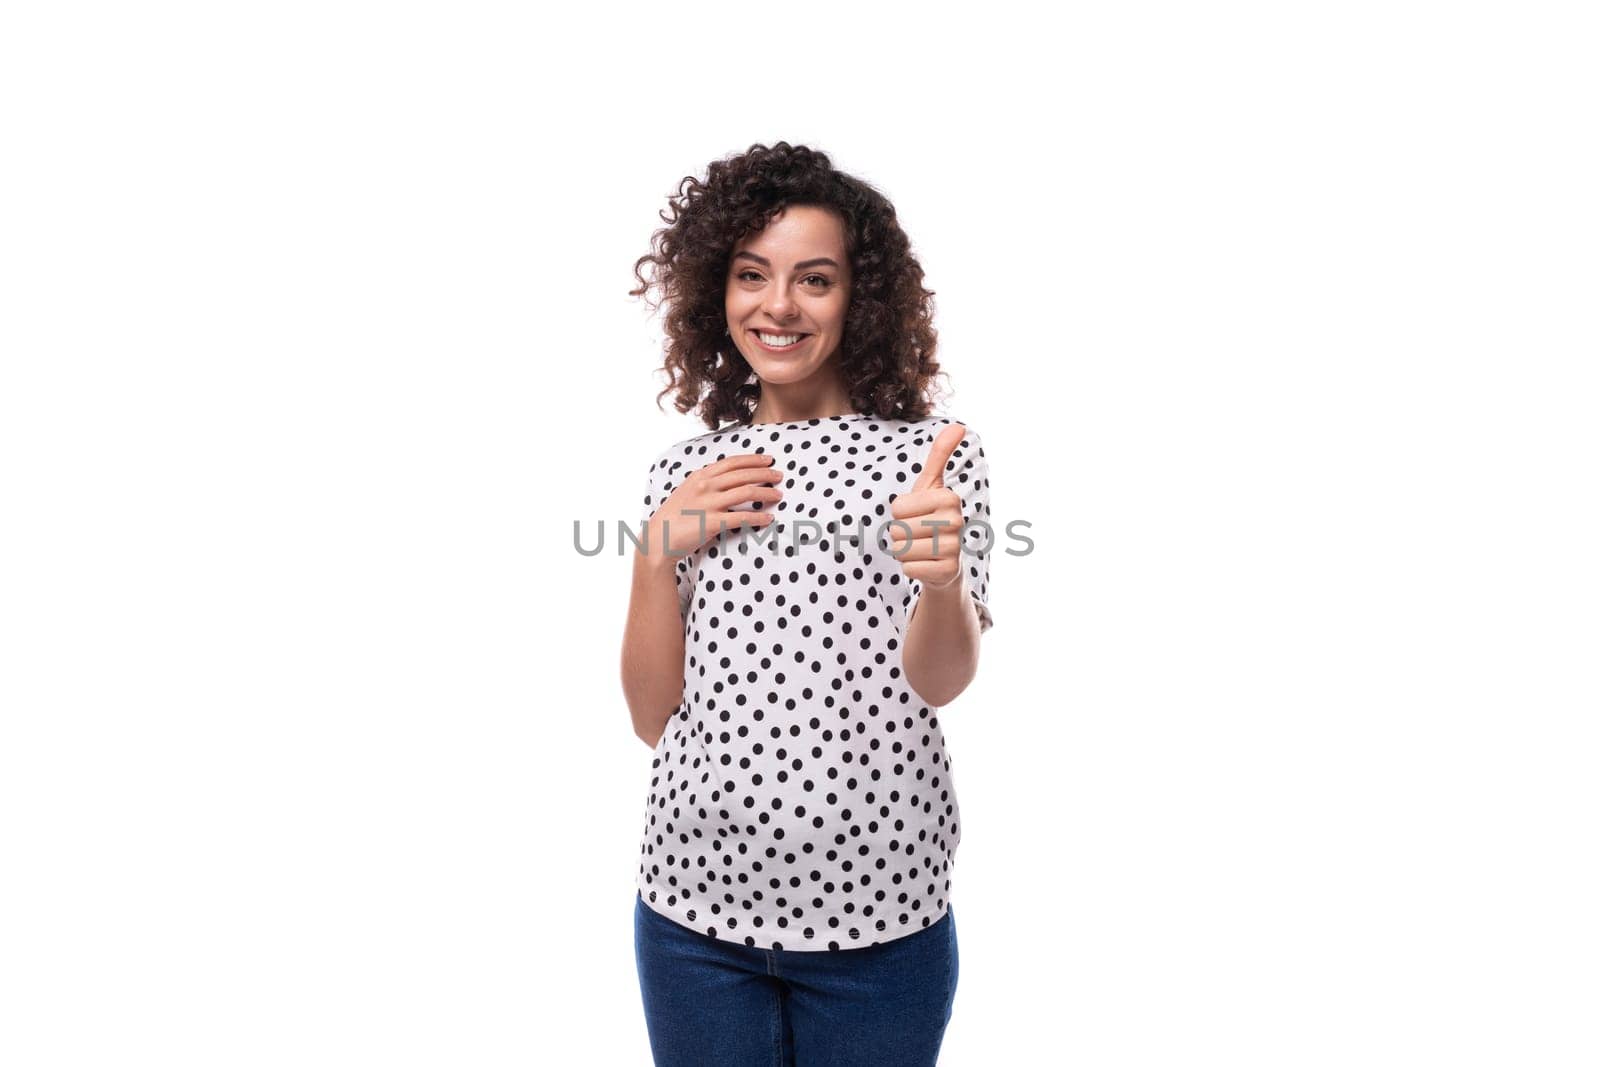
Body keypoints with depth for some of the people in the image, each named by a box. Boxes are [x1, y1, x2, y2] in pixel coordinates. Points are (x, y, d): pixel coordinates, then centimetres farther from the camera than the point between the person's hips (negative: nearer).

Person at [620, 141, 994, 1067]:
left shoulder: (932, 452, -2)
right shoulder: (686, 473, 6)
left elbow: (940, 680, -14)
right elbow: (654, 719, 3)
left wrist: (941, 577, -35)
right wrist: (660, 551, -10)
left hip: (877, 917, -2)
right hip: (696, 899, 2)